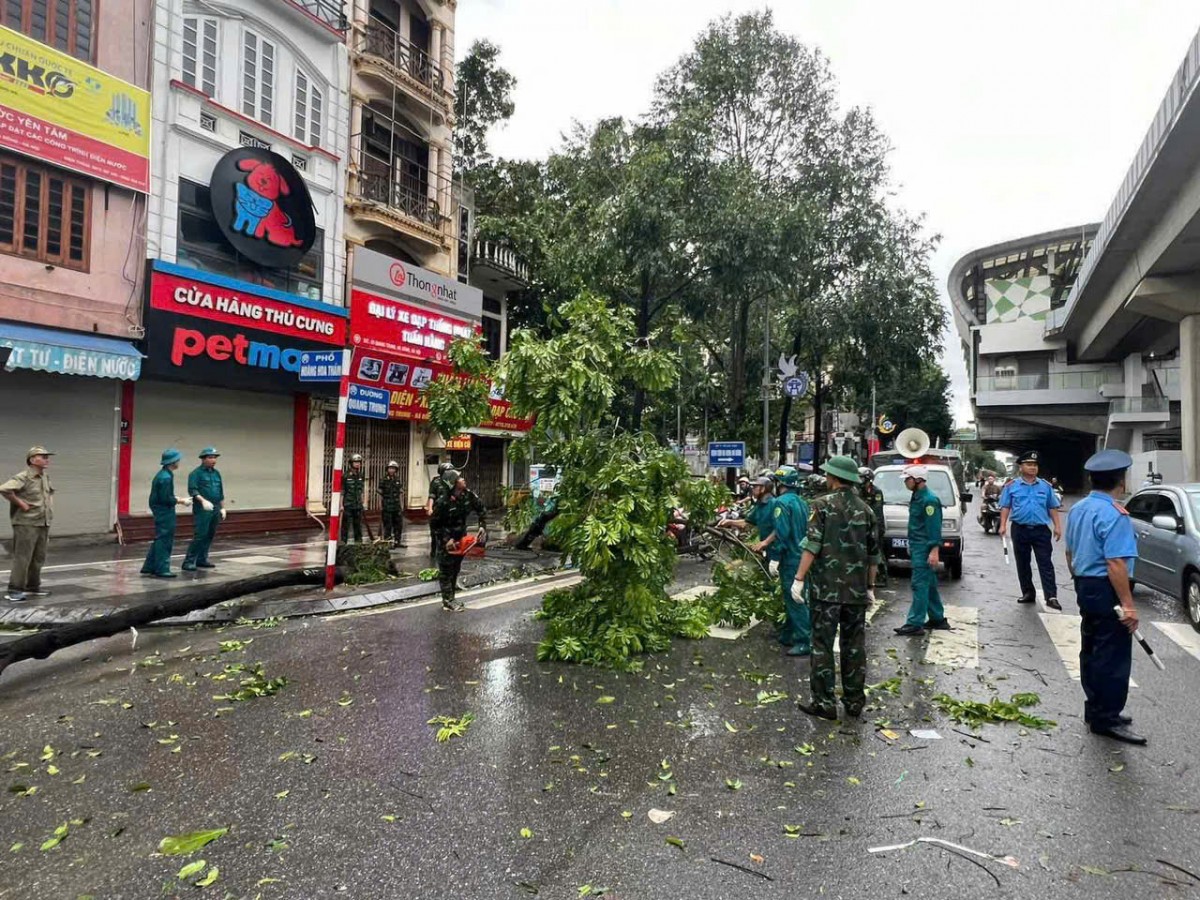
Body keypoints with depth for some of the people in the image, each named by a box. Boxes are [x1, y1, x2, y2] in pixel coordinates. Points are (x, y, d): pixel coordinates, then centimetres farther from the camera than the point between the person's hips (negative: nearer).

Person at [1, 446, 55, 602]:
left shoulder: (46, 477, 12)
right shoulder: (23, 477, -13)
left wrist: (49, 511, 16)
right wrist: (21, 504, -20)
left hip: (43, 524, 8)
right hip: (26, 524, -8)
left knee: (38, 558, 14)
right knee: (22, 558, -5)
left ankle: (33, 587, 25)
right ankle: (14, 591, 2)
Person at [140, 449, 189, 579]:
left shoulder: (163, 474, 11)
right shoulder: (166, 477, -21)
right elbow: (166, 499, -24)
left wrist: (176, 498, 11)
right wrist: (180, 501, -11)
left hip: (161, 511, 11)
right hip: (165, 512, -11)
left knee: (160, 540, 18)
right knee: (164, 540, -3)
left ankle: (149, 567, 26)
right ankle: (162, 569, 4)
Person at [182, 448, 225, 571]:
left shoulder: (216, 473, 17)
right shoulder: (196, 473, -4)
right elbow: (192, 490, -14)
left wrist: (222, 508, 18)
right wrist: (203, 501, -27)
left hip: (215, 509, 7)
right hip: (202, 510, -7)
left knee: (210, 536, 8)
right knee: (200, 536, -11)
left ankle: (201, 559, 17)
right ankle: (189, 562, -6)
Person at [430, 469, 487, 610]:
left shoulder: (468, 495, -13)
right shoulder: (442, 502, -27)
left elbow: (481, 509, 1)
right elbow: (435, 523, -17)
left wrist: (483, 526, -9)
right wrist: (446, 539, -22)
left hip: (461, 537, 6)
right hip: (446, 540, -6)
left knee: (456, 568, 18)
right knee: (446, 570, 3)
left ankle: (450, 597, 33)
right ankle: (447, 601, 15)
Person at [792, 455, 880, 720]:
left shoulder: (823, 504, -5)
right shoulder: (865, 509, 9)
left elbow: (812, 544, -14)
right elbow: (873, 553, 12)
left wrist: (799, 578, -12)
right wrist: (871, 587, 19)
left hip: (826, 587, -4)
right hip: (857, 590, 5)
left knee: (823, 644, 2)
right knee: (854, 646, 11)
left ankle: (824, 701, 5)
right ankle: (854, 701, 19)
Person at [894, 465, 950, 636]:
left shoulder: (929, 499, -17)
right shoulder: (916, 497, 14)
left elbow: (934, 527, -21)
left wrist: (934, 550, -24)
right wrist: (911, 544, 24)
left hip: (925, 549, -10)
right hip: (917, 547, 10)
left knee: (920, 585, -9)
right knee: (929, 585, 16)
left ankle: (915, 623, -7)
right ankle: (937, 619, 26)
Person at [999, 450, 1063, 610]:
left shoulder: (1045, 486, 7)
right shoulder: (1012, 486, 3)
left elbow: (1053, 508, 9)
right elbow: (1005, 507, 2)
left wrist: (1057, 526, 3)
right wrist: (1003, 525, -7)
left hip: (1041, 530, 0)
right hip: (1020, 530, 0)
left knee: (1045, 564, -4)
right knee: (1022, 564, 8)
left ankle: (1051, 596, -5)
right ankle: (1028, 593, 20)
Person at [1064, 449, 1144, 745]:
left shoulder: (1079, 509, 9)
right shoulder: (1115, 515, -19)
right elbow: (1115, 564, -24)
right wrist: (1128, 605, -21)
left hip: (1085, 586, 9)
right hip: (1107, 591, -9)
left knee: (1091, 651, 17)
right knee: (1113, 657, -1)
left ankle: (1095, 710, 28)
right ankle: (1106, 720, 6)